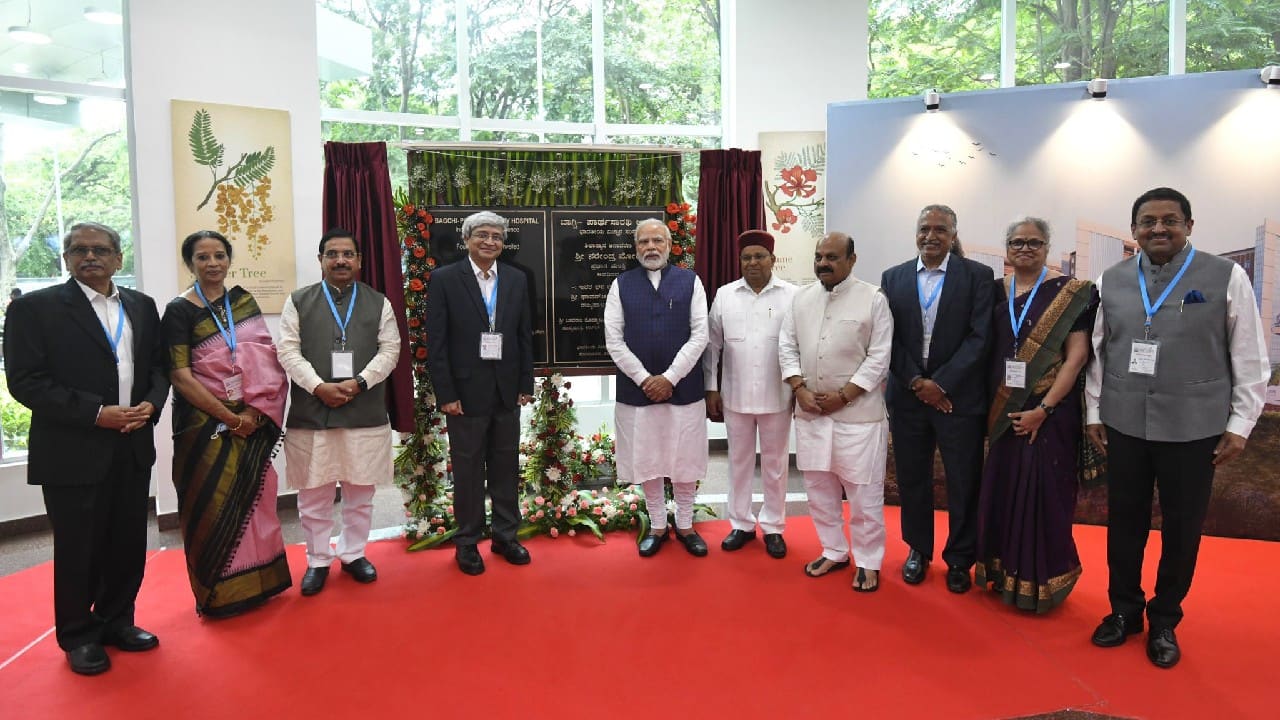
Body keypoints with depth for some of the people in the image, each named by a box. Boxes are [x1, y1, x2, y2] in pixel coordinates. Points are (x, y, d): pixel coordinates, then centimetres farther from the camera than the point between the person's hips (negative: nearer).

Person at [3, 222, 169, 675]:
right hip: (72, 452, -4)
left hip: (133, 448, 5)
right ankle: (78, 636, 24)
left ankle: (116, 621, 30)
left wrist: (152, 403, -8)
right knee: (78, 549, 6)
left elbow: (158, 366, 13)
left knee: (129, 544, 11)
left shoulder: (142, 307, 10)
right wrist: (96, 413, -18)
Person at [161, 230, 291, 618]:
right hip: (206, 423, -4)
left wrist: (254, 412, -12)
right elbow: (181, 377, -12)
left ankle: (258, 581, 25)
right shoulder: (180, 310, -7)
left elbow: (265, 360, 0)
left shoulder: (243, 301, 6)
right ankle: (218, 593, 18)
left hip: (252, 421, 4)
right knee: (214, 506, 3)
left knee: (252, 499, 11)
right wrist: (229, 418, -15)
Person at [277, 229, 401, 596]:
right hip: (311, 413, 0)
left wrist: (358, 382, -12)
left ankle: (353, 554, 27)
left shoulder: (378, 302, 8)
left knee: (360, 492, 10)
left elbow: (390, 350, 1)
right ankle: (317, 560, 22)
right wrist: (319, 387, -14)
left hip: (365, 414, 1)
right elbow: (288, 351, -1)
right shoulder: (298, 301, 6)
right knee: (313, 494, 7)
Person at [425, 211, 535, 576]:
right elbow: (436, 341, -7)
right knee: (468, 470, 7)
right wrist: (446, 393, -11)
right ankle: (467, 542, 21)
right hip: (466, 392, -3)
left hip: (507, 391, 3)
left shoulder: (517, 279, 6)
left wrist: (526, 384, 5)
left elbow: (525, 336, 9)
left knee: (506, 467, 11)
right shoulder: (445, 279, -4)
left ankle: (505, 535, 26)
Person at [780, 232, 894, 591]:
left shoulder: (873, 299, -7)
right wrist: (799, 388, -7)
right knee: (818, 486, 14)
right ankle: (834, 551, 31)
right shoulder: (802, 297, 7)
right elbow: (788, 346, 7)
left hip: (858, 412, -5)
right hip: (810, 410, 5)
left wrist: (842, 396, -13)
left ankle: (867, 562, 18)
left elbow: (879, 357, -9)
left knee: (863, 491, 2)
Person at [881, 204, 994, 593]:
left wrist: (940, 384, -13)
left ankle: (959, 559, 23)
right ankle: (918, 550, 29)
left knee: (963, 483, 6)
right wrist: (918, 382, -9)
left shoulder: (978, 276, -1)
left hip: (959, 396, -2)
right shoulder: (893, 278, 6)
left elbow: (980, 337, -8)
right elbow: (889, 338, 2)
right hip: (908, 396, 2)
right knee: (912, 478, 11)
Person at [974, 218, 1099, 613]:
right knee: (1002, 490, 11)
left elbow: (1077, 356, -11)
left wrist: (1042, 409, -16)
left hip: (1050, 410, -4)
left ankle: (1041, 581, 19)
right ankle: (1006, 572, 28)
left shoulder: (1070, 293, -7)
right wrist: (993, 404, 0)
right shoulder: (997, 292, 7)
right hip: (1005, 412, 5)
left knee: (1043, 494, 1)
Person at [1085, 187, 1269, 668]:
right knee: (1124, 523, 12)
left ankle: (1164, 621, 29)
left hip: (1193, 428, -2)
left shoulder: (1227, 277, -4)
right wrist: (1093, 412, 8)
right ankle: (1124, 610, 31)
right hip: (1123, 426, 2)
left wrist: (1240, 424, -4)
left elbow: (1251, 358, -2)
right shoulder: (1112, 281, 4)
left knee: (1182, 529, 10)